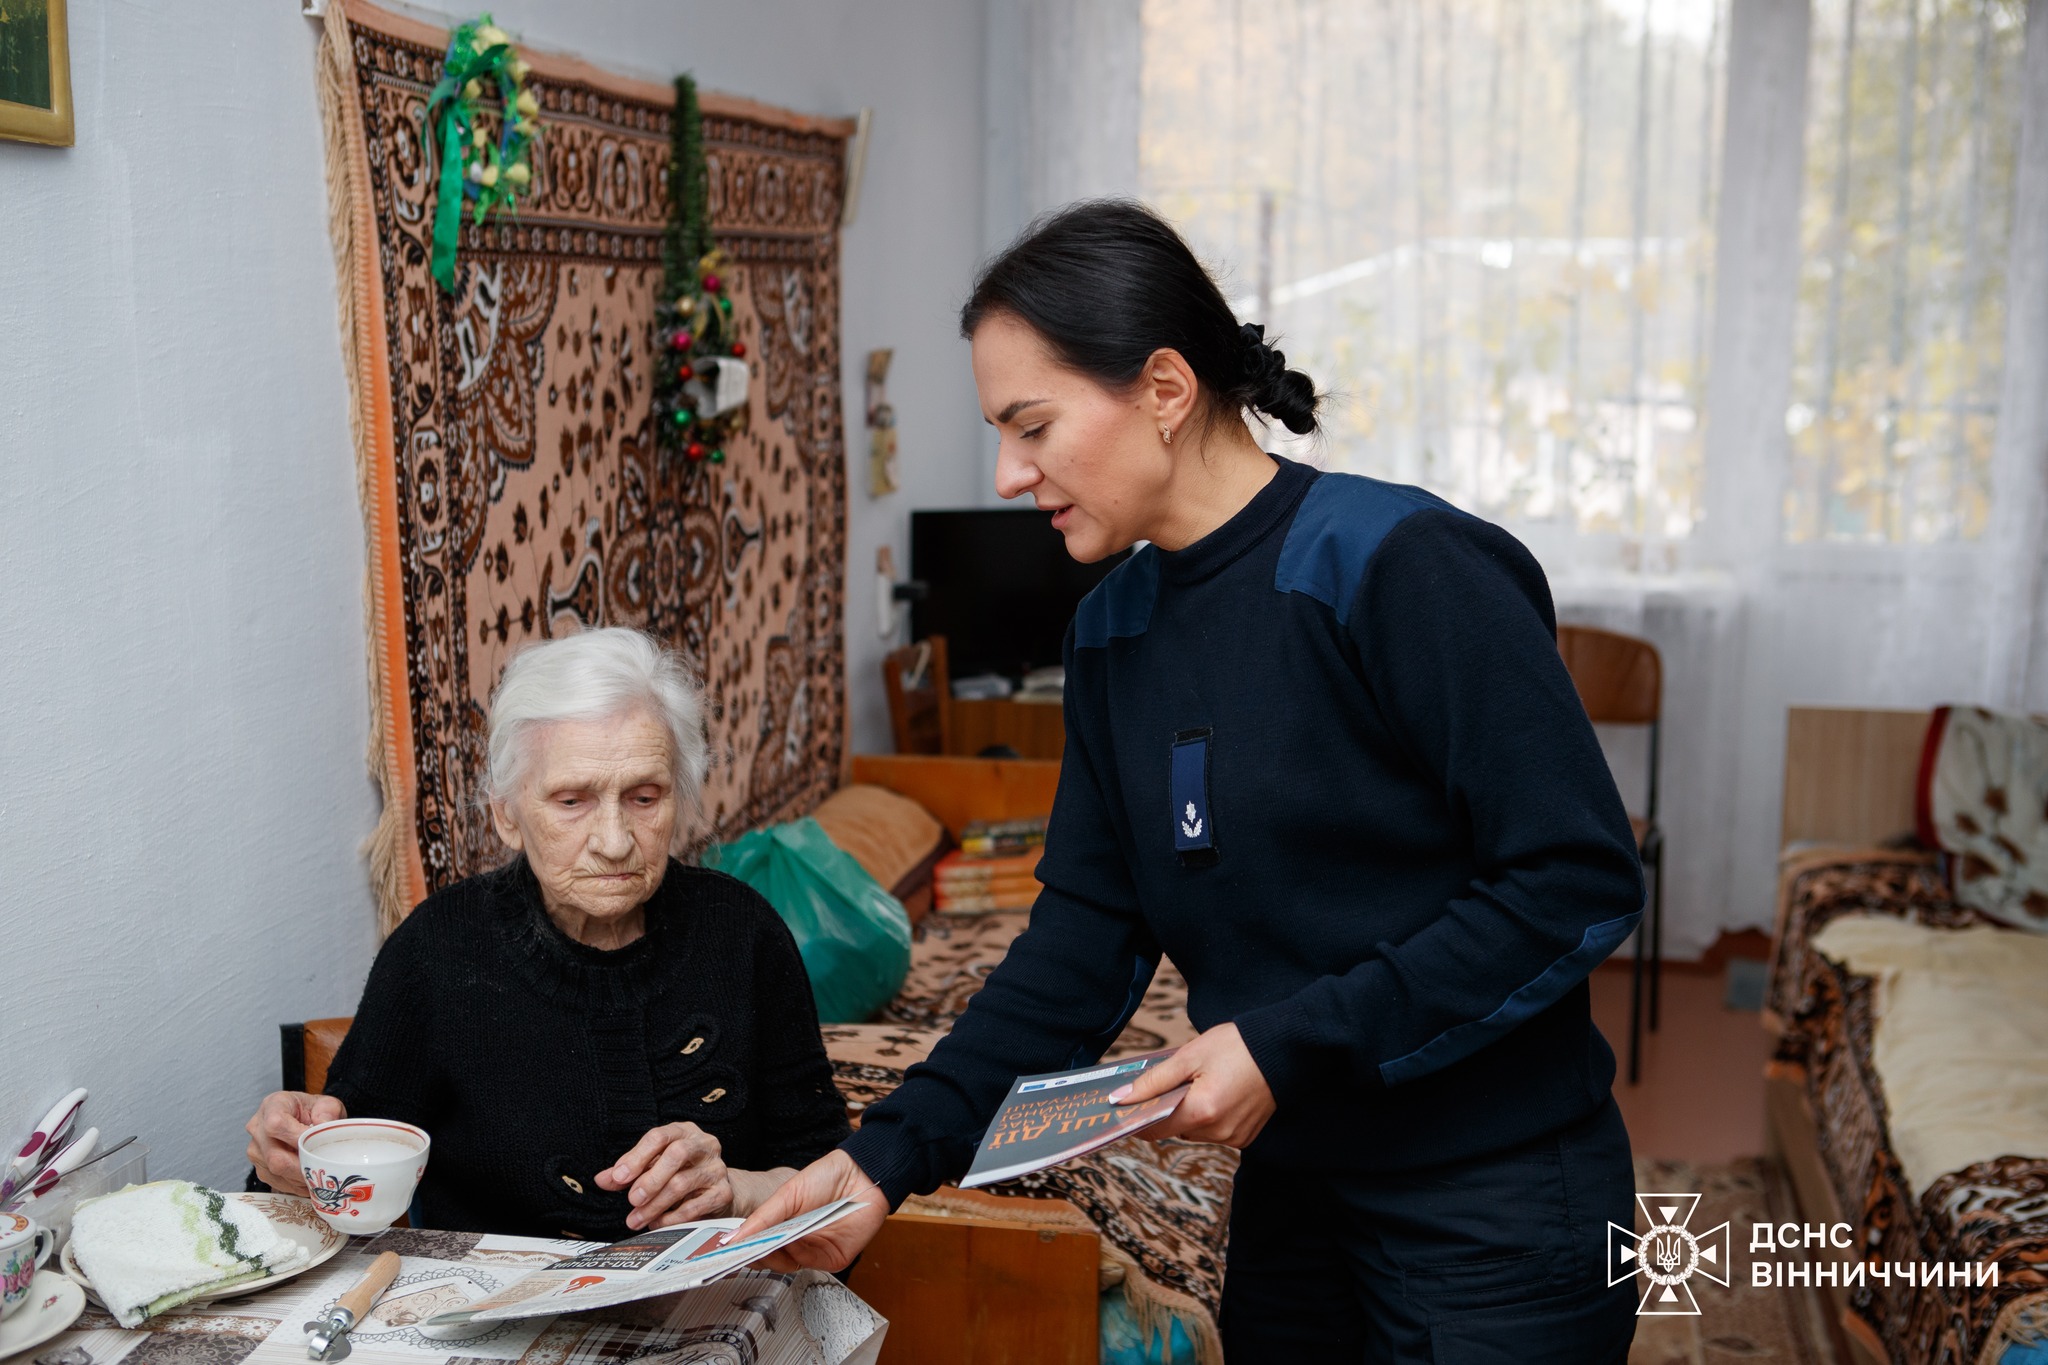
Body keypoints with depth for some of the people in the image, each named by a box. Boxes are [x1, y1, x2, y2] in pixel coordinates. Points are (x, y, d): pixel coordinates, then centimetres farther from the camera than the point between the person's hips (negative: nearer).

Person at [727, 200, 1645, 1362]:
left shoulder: (1402, 568, -19)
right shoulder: (1113, 631, 3)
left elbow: (1581, 881, -20)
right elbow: (1085, 939, 3)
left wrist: (1290, 1045, -22)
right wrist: (891, 1156, -6)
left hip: (1498, 1214, -6)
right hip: (1291, 1199, 6)